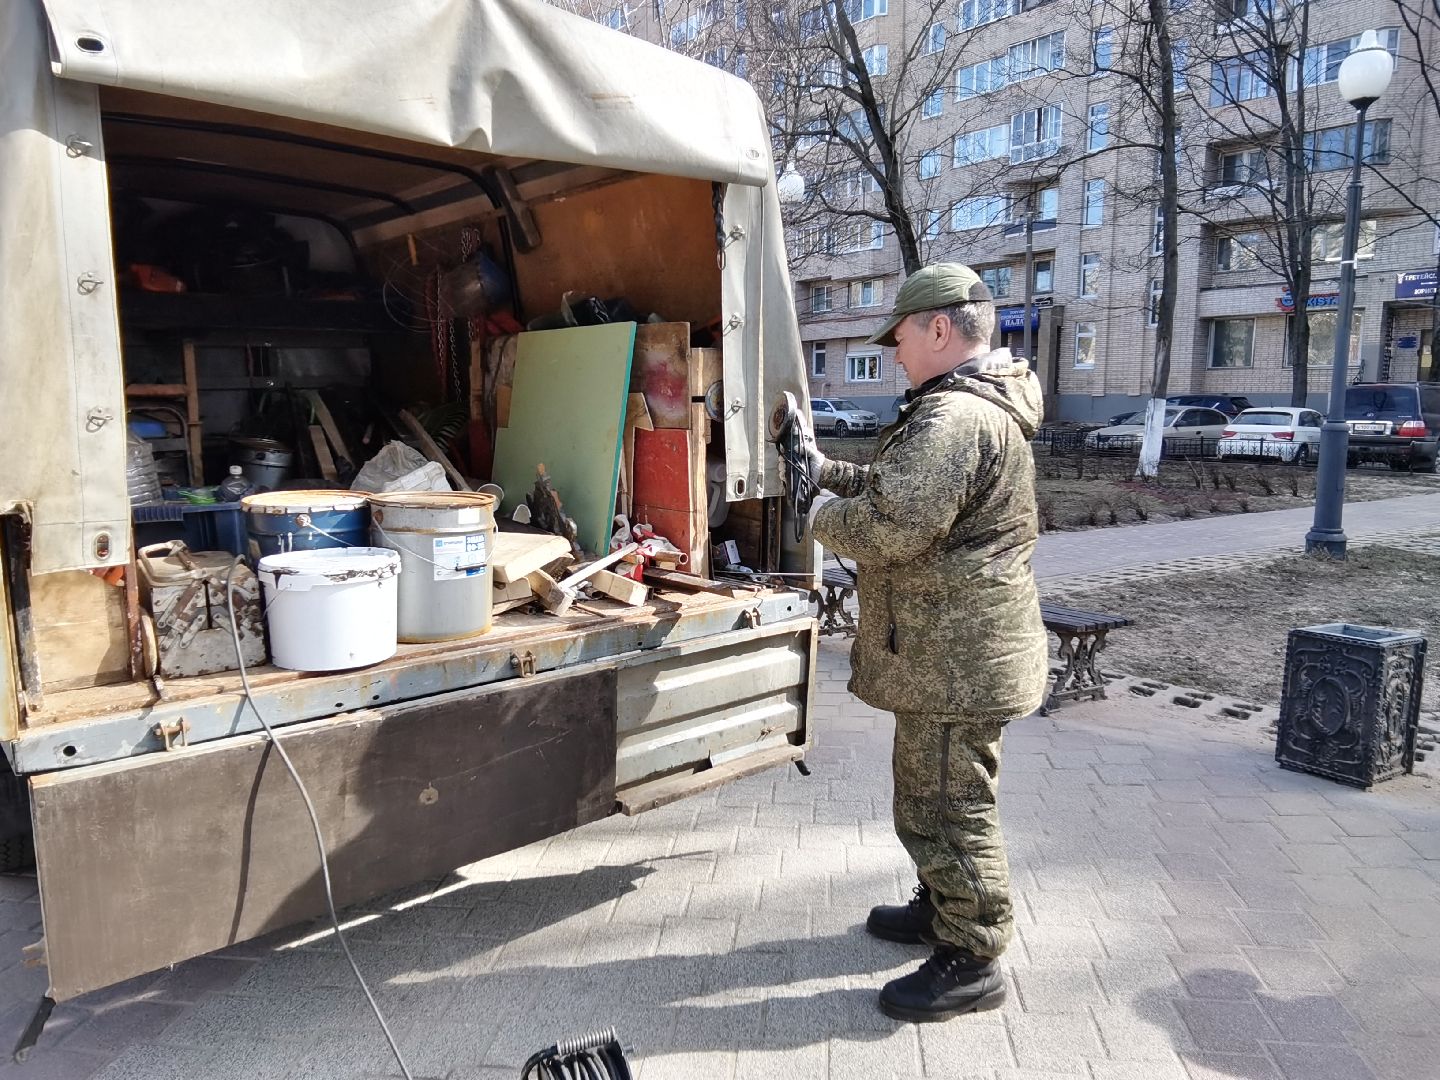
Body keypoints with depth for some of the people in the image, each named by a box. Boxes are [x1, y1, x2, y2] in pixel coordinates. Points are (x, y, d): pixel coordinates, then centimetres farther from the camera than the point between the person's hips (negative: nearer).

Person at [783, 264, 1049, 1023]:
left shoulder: (954, 417, -23)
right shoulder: (984, 406, 15)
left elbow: (891, 524, -32)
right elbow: (897, 482, 22)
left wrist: (825, 520, -13)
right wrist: (826, 470, 12)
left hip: (954, 657, -11)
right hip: (956, 648, 11)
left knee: (946, 804, 2)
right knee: (939, 794, 24)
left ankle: (971, 961, 18)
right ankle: (941, 909, 42)